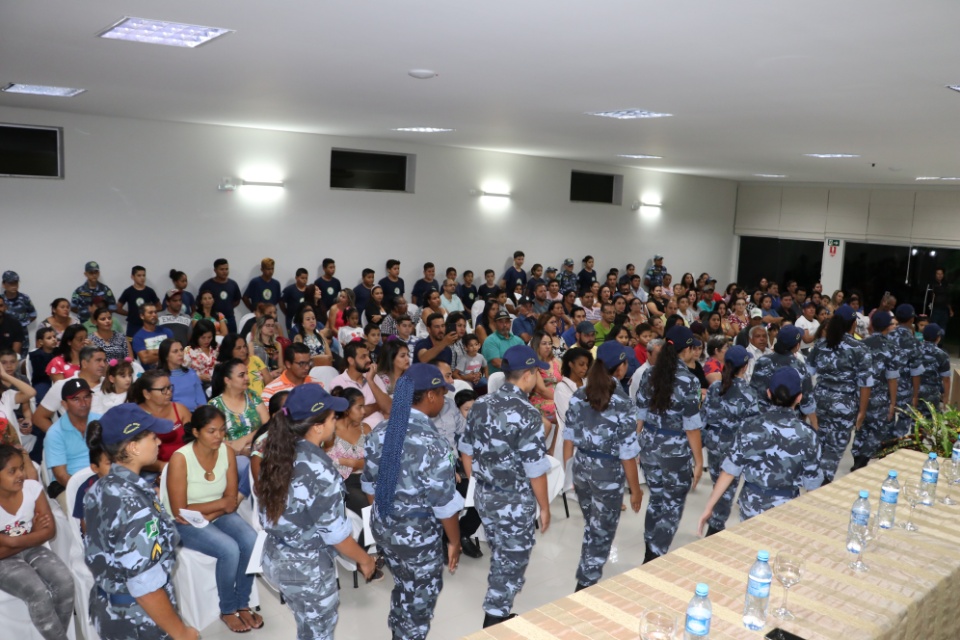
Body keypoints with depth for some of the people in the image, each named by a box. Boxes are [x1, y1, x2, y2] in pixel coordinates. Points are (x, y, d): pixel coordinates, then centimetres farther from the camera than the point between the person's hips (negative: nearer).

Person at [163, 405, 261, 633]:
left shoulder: (227, 452, -9)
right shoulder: (180, 459, -22)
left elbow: (231, 499, -5)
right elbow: (179, 511, -19)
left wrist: (207, 515, -21)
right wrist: (221, 504, -17)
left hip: (218, 515, 4)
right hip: (186, 523, -4)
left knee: (252, 541, -23)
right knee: (229, 549, -28)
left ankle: (243, 603, -2)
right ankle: (227, 609, -2)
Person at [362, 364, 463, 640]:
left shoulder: (380, 432, -5)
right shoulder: (432, 442, -26)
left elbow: (369, 485, 6)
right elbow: (445, 503, -20)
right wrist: (455, 541, -5)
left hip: (383, 528, 7)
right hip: (418, 535, -7)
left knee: (403, 589, 29)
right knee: (420, 602, 16)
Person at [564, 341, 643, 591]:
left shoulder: (579, 396, -4)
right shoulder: (623, 405, -19)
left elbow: (568, 439, 2)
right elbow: (627, 454, -15)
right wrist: (635, 489, -3)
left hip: (581, 469, 6)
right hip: (609, 474, -6)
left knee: (591, 527, 26)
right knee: (601, 533, 12)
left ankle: (587, 576, 44)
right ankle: (585, 587, 19)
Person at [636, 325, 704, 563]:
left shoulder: (650, 374, 1)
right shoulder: (688, 380, -16)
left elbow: (640, 416, 6)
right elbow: (691, 427, -15)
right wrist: (699, 461, -6)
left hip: (650, 447, 6)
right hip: (676, 452, -6)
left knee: (656, 500, 21)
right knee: (671, 507, 8)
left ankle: (650, 554, 33)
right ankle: (655, 560, 11)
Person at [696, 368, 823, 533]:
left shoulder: (750, 427, -9)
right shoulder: (806, 435, -12)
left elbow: (729, 471, -7)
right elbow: (812, 483, -3)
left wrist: (708, 507, 0)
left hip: (751, 506, 2)